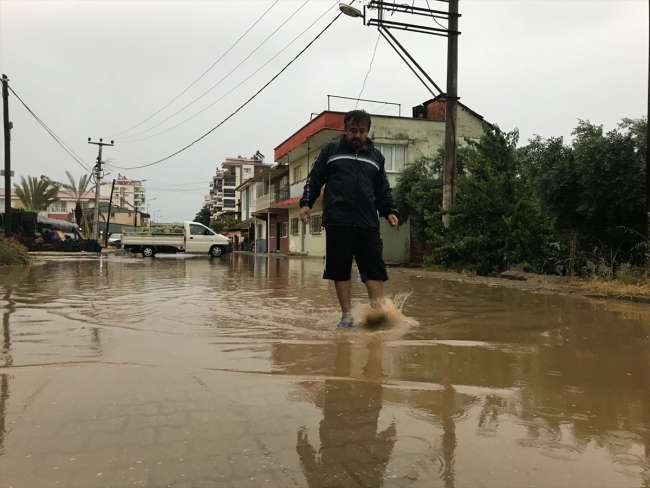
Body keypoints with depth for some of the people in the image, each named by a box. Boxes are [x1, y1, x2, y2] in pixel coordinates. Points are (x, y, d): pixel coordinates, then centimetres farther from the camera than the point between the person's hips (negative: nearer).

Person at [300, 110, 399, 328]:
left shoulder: (376, 155, 15)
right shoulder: (330, 150, 8)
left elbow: (383, 190, 18)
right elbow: (314, 179, 9)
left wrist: (389, 211, 4)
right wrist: (306, 203, -4)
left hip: (368, 223, 2)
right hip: (337, 222, -2)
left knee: (374, 268, -3)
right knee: (340, 269, 2)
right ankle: (347, 315, 12)